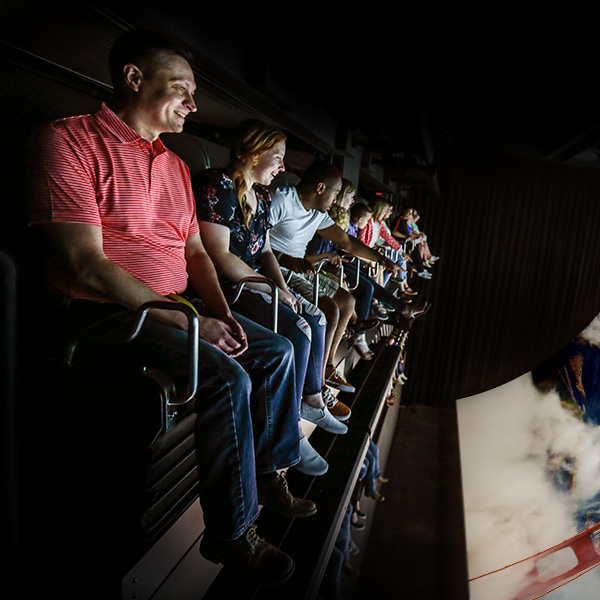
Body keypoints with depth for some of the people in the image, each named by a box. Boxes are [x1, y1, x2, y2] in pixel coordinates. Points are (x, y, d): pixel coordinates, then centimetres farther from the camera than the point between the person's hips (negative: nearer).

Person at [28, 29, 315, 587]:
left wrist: (221, 313, -2)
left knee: (277, 350, 2)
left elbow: (195, 250, 16)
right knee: (227, 378, -27)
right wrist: (189, 323, -20)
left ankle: (267, 476, 17)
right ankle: (231, 533, -5)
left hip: (177, 304, 9)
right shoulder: (72, 139, -9)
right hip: (104, 310, -8)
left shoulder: (175, 164, 16)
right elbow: (85, 263, -19)